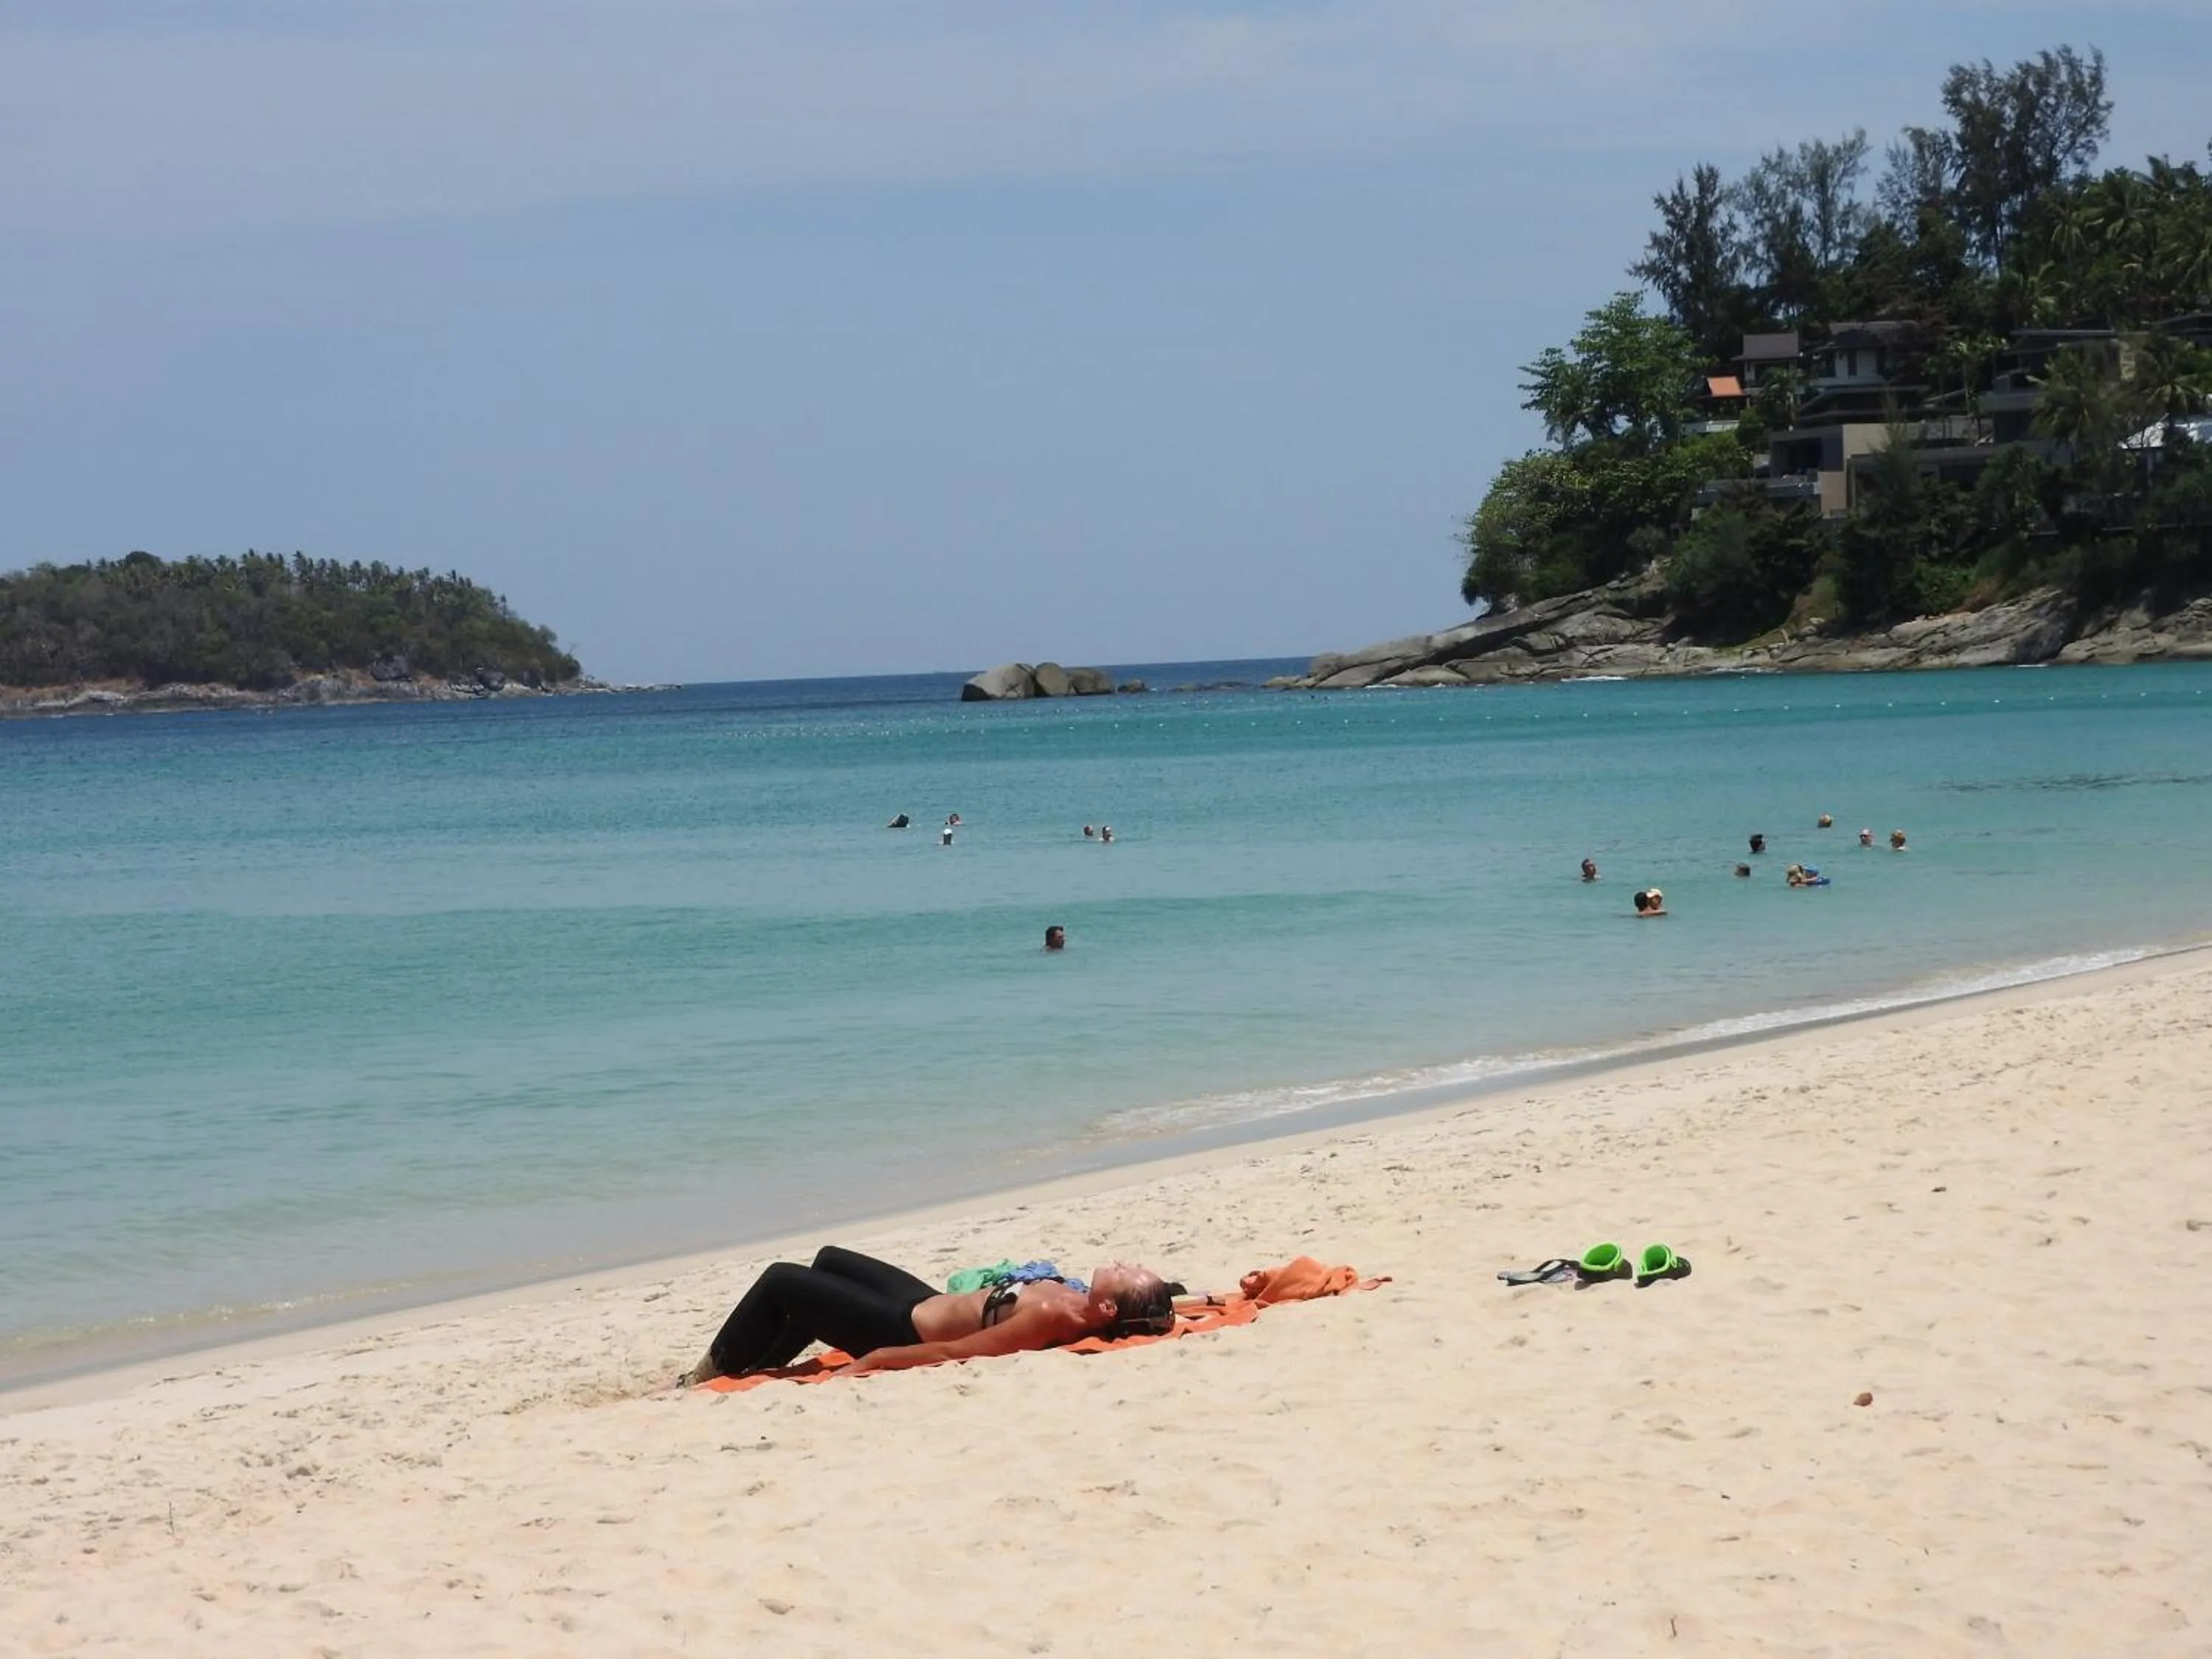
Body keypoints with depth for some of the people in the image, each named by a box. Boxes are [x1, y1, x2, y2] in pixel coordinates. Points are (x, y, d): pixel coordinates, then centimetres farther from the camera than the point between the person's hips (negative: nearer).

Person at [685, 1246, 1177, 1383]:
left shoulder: (1053, 1317, -36)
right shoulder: (1074, 1301, -16)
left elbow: (952, 1352, -33)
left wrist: (875, 1360, -28)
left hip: (904, 1328, -9)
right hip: (928, 1304, 9)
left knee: (780, 1280, -1)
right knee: (829, 1260, 29)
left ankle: (709, 1373, 20)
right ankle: (757, 1367, 40)